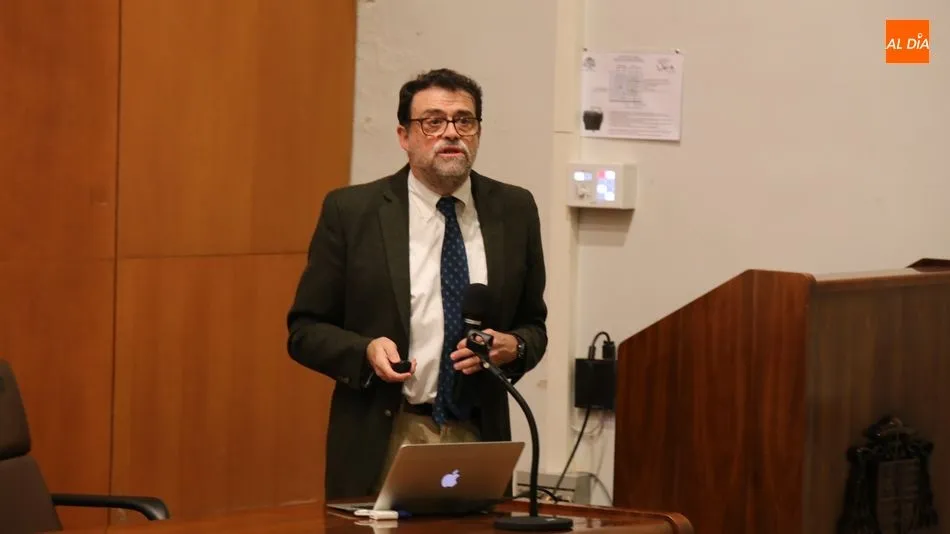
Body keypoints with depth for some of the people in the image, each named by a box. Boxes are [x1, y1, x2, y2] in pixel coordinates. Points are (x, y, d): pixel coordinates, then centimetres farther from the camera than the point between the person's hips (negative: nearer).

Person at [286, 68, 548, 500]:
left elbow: (533, 325, 12)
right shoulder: (351, 211, -3)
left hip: (478, 440, 2)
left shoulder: (514, 210, 4)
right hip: (380, 444, -2)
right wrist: (366, 350, -18)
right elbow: (305, 330, 1)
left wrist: (513, 346, -10)